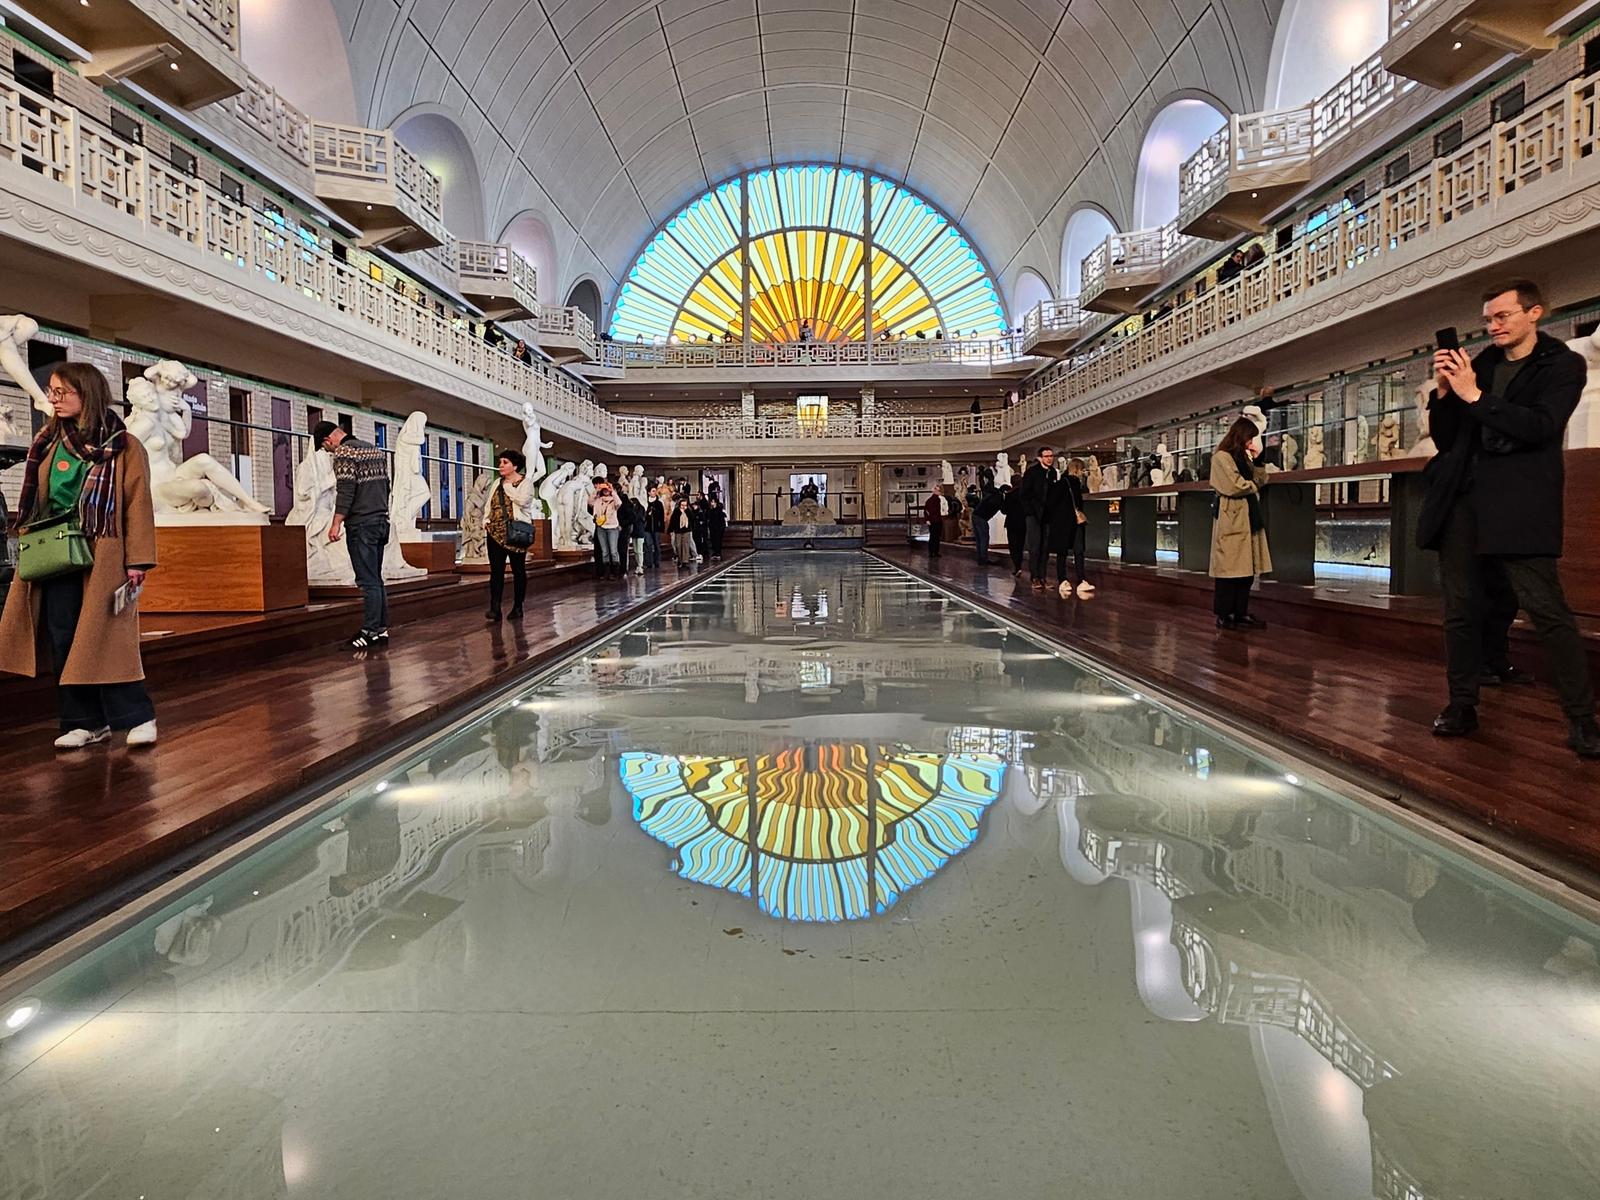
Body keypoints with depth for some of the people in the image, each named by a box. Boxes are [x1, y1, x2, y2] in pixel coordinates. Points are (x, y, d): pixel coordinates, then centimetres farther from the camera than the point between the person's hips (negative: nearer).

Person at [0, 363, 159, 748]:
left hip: (102, 557, -5)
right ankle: (86, 722, 15)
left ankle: (137, 716, 4)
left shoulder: (123, 446, -3)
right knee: (64, 643, 6)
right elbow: (36, 504, 16)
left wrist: (137, 560, -13)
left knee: (104, 641, -6)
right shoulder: (49, 444, 12)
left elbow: (137, 505, -7)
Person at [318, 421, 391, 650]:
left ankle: (370, 631, -5)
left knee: (368, 581, -7)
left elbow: (345, 491, -17)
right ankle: (382, 630, 11)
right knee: (376, 579, 11)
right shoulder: (375, 450, 17)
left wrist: (336, 523, -18)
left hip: (361, 525, -8)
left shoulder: (344, 452, -8)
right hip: (381, 521, 9)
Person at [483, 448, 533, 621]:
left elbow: (522, 500, -19)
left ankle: (517, 607, 12)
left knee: (518, 570, 4)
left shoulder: (526, 482, 0)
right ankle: (495, 608, -9)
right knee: (496, 570, -4)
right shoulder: (497, 482, 17)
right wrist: (486, 521, 2)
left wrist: (508, 486, -8)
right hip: (495, 532, 4)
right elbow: (488, 504, 18)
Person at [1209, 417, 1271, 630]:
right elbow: (1235, 485, -16)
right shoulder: (1221, 457, -7)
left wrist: (1257, 478, -3)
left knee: (1246, 568, 7)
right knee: (1229, 568, -7)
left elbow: (1260, 477, 18)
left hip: (1247, 518, 9)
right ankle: (1224, 615, -1)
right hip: (1231, 520, -9)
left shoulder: (1242, 457, 22)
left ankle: (1241, 613, 12)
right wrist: (1254, 485, 2)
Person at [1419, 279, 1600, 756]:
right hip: (1463, 501, 5)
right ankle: (1462, 705, 15)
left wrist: (1475, 396, -15)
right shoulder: (1479, 364, 15)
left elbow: (1541, 427, -13)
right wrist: (1444, 391, -1)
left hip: (1518, 505, -5)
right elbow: (1444, 438, 14)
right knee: (1461, 610, 6)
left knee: (1547, 610, -8)